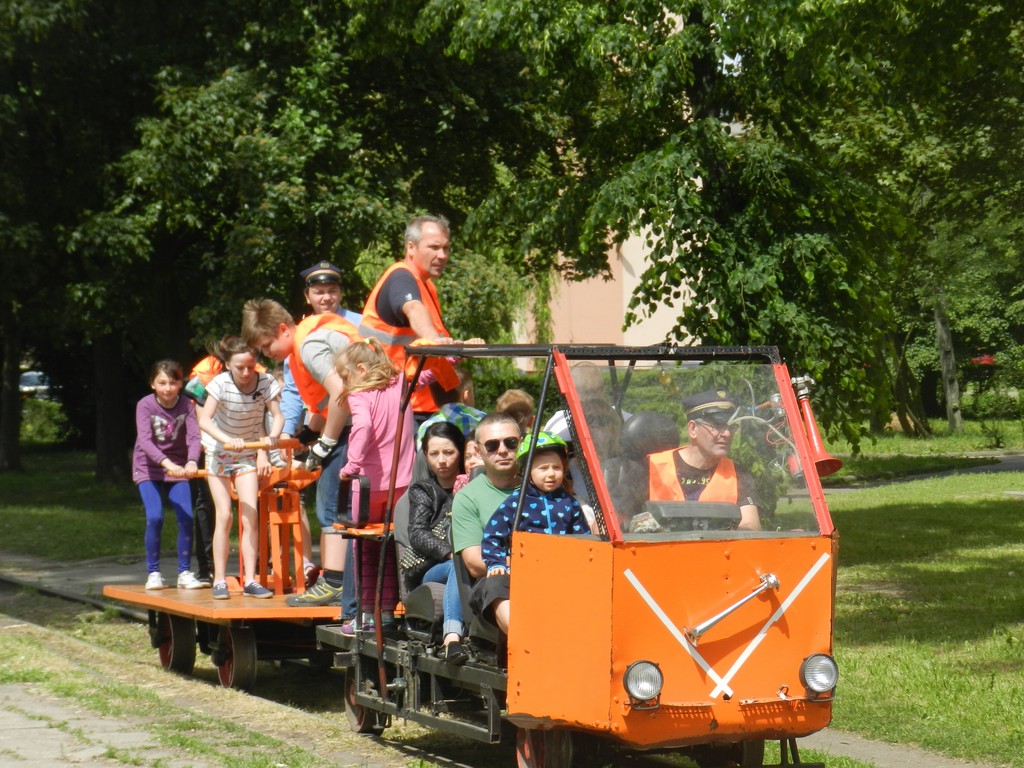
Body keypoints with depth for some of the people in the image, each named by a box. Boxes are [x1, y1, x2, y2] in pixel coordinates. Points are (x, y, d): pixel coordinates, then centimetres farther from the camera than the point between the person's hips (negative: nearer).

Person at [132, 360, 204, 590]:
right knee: (154, 517, -17)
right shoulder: (145, 405, -14)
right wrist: (166, 463, -42)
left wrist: (192, 461, -38)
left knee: (186, 517, -11)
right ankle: (153, 573, -4)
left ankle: (184, 573, 1)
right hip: (148, 469, -2)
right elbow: (145, 441, -26)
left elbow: (194, 437, -18)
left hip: (177, 469, 2)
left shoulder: (186, 405, -6)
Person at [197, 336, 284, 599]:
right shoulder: (221, 383, -22)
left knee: (251, 515, -9)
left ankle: (250, 580, -6)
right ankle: (219, 580, -3)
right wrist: (227, 439, -43)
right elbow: (204, 420, -27)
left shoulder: (266, 382, -16)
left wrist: (272, 436, -36)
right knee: (224, 515, -10)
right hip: (219, 452, -2)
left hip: (248, 456, 2)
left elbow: (278, 415, -16)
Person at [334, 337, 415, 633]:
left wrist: (352, 464, -26)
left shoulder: (360, 397, -12)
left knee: (365, 549, 7)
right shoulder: (401, 384, 5)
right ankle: (388, 609, 14)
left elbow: (363, 426, -30)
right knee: (391, 549, 14)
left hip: (371, 483, -5)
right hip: (402, 482, 5)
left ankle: (366, 612, 8)